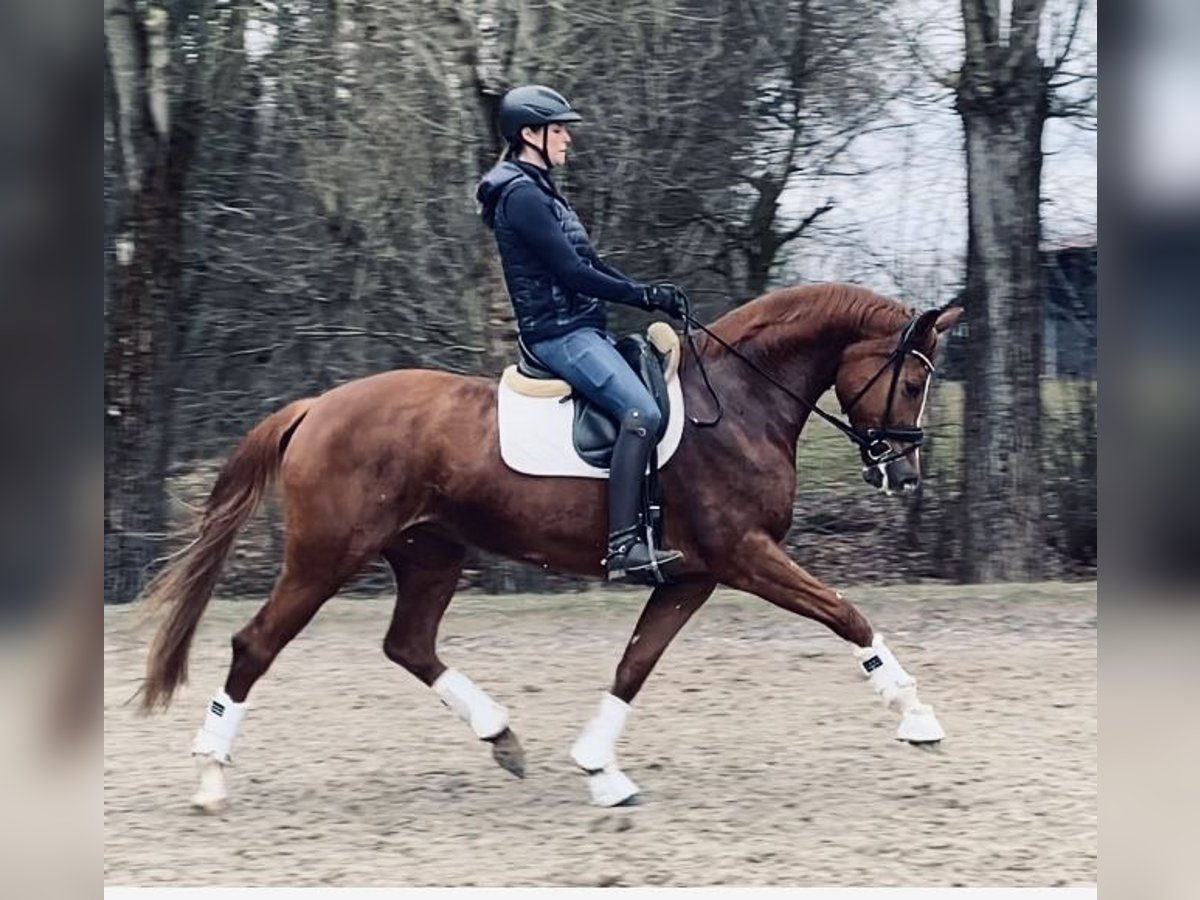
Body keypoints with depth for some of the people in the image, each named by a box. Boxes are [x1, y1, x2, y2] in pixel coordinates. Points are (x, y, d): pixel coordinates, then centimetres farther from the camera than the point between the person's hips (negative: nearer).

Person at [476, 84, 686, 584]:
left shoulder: (539, 191, 19)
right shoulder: (521, 195, -14)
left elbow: (588, 262, 20)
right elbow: (572, 273, -19)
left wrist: (652, 293, 8)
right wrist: (646, 297, -14)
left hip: (581, 329, 11)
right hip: (559, 333, -11)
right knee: (642, 414, -26)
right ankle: (624, 547, -32)